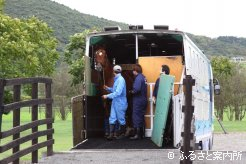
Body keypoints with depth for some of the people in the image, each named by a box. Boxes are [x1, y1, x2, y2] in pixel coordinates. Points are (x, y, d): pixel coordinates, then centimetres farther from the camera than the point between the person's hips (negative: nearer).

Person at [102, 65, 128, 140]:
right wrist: (108, 88, 8)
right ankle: (111, 134, 1)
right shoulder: (116, 79, 11)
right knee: (112, 118, 2)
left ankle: (122, 133, 21)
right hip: (114, 102, 9)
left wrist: (107, 96, -21)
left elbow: (118, 92, -25)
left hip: (120, 103, -9)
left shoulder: (121, 80, -19)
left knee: (121, 119, 6)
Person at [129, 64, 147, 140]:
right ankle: (141, 133, 21)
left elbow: (137, 89, -27)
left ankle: (137, 134, -3)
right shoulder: (143, 77, 10)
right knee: (141, 117, 15)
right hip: (143, 100, 9)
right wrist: (133, 91, 8)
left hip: (138, 100, -9)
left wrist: (131, 91, -8)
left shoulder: (138, 78, -17)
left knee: (136, 117, -3)